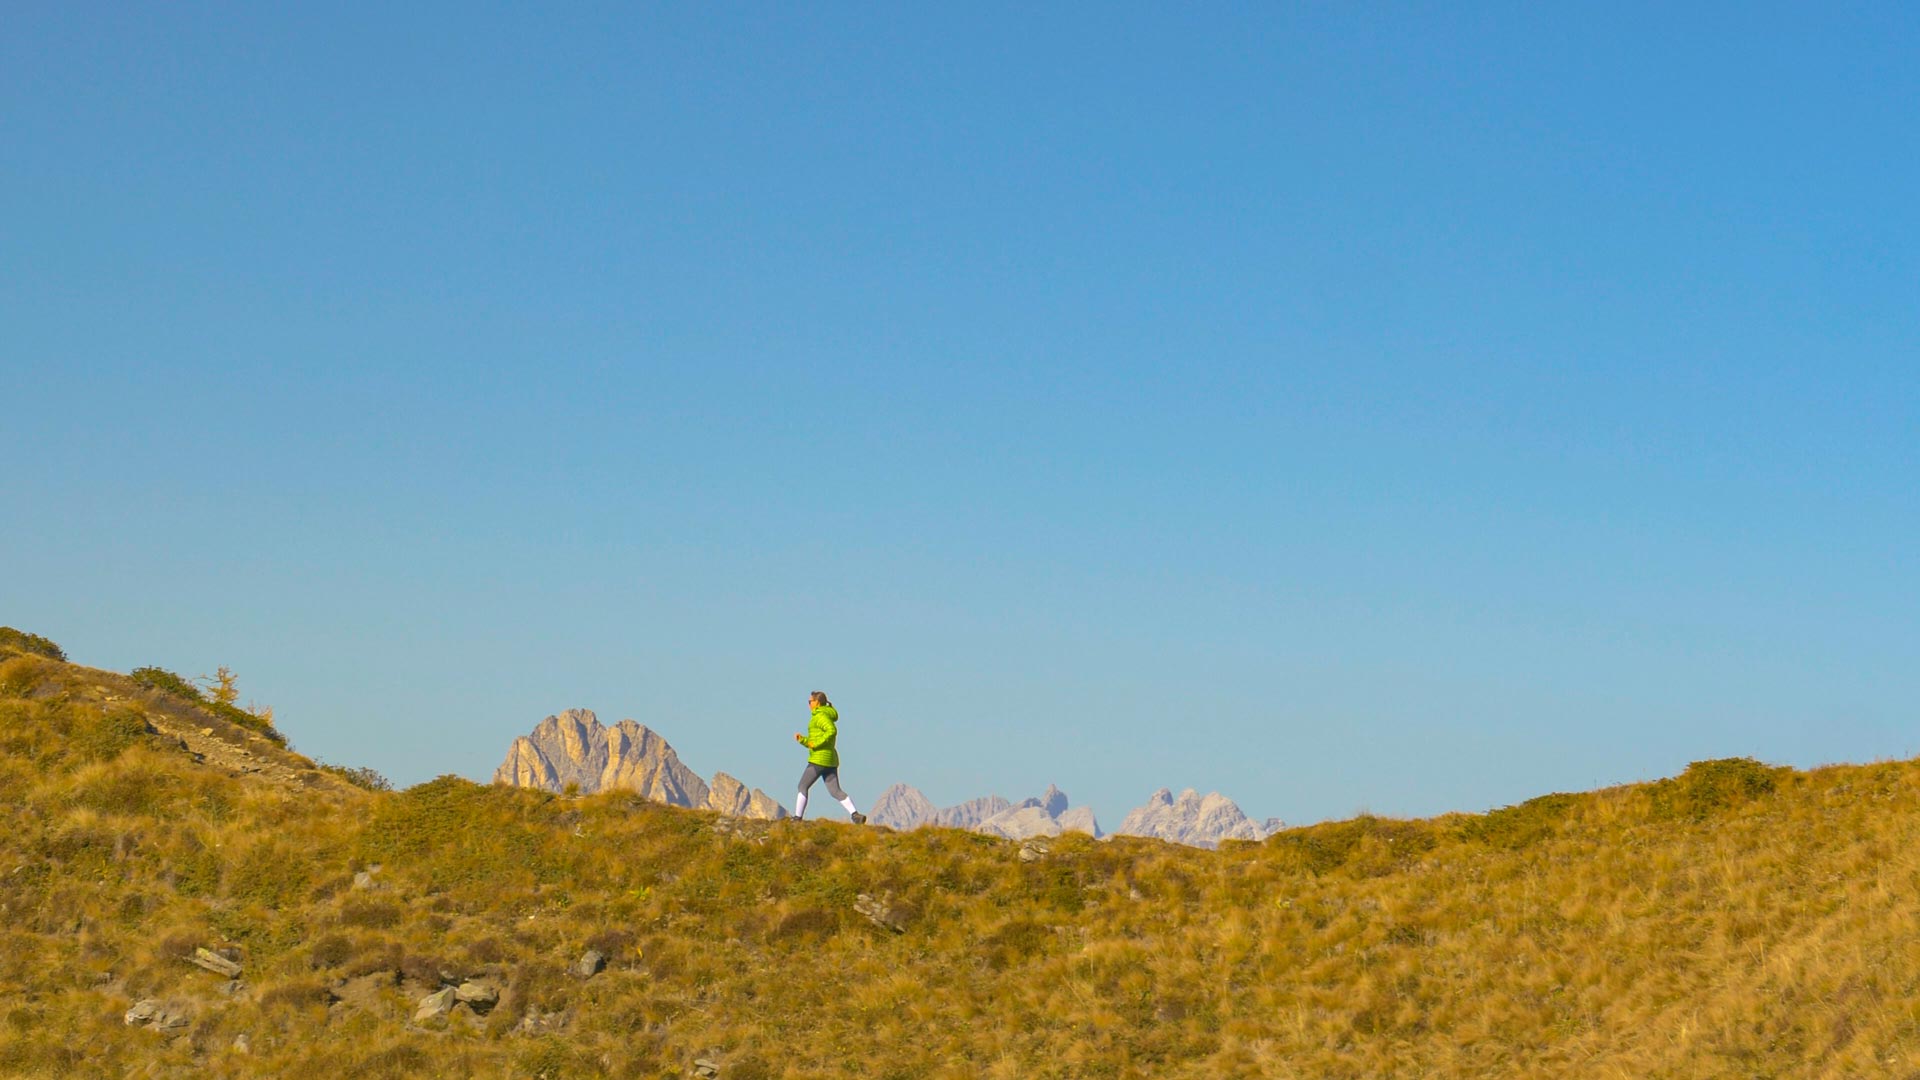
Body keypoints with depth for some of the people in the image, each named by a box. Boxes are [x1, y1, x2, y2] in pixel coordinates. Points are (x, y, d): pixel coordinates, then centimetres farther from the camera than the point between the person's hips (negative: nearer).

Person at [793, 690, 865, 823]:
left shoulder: (821, 716, -8)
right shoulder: (828, 717, 23)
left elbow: (832, 731, -26)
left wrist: (817, 743, -20)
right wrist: (802, 739, 14)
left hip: (819, 759, -9)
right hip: (831, 759, 9)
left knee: (803, 786, 2)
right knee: (835, 791, 1)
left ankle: (797, 818, 2)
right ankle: (856, 815, -14)